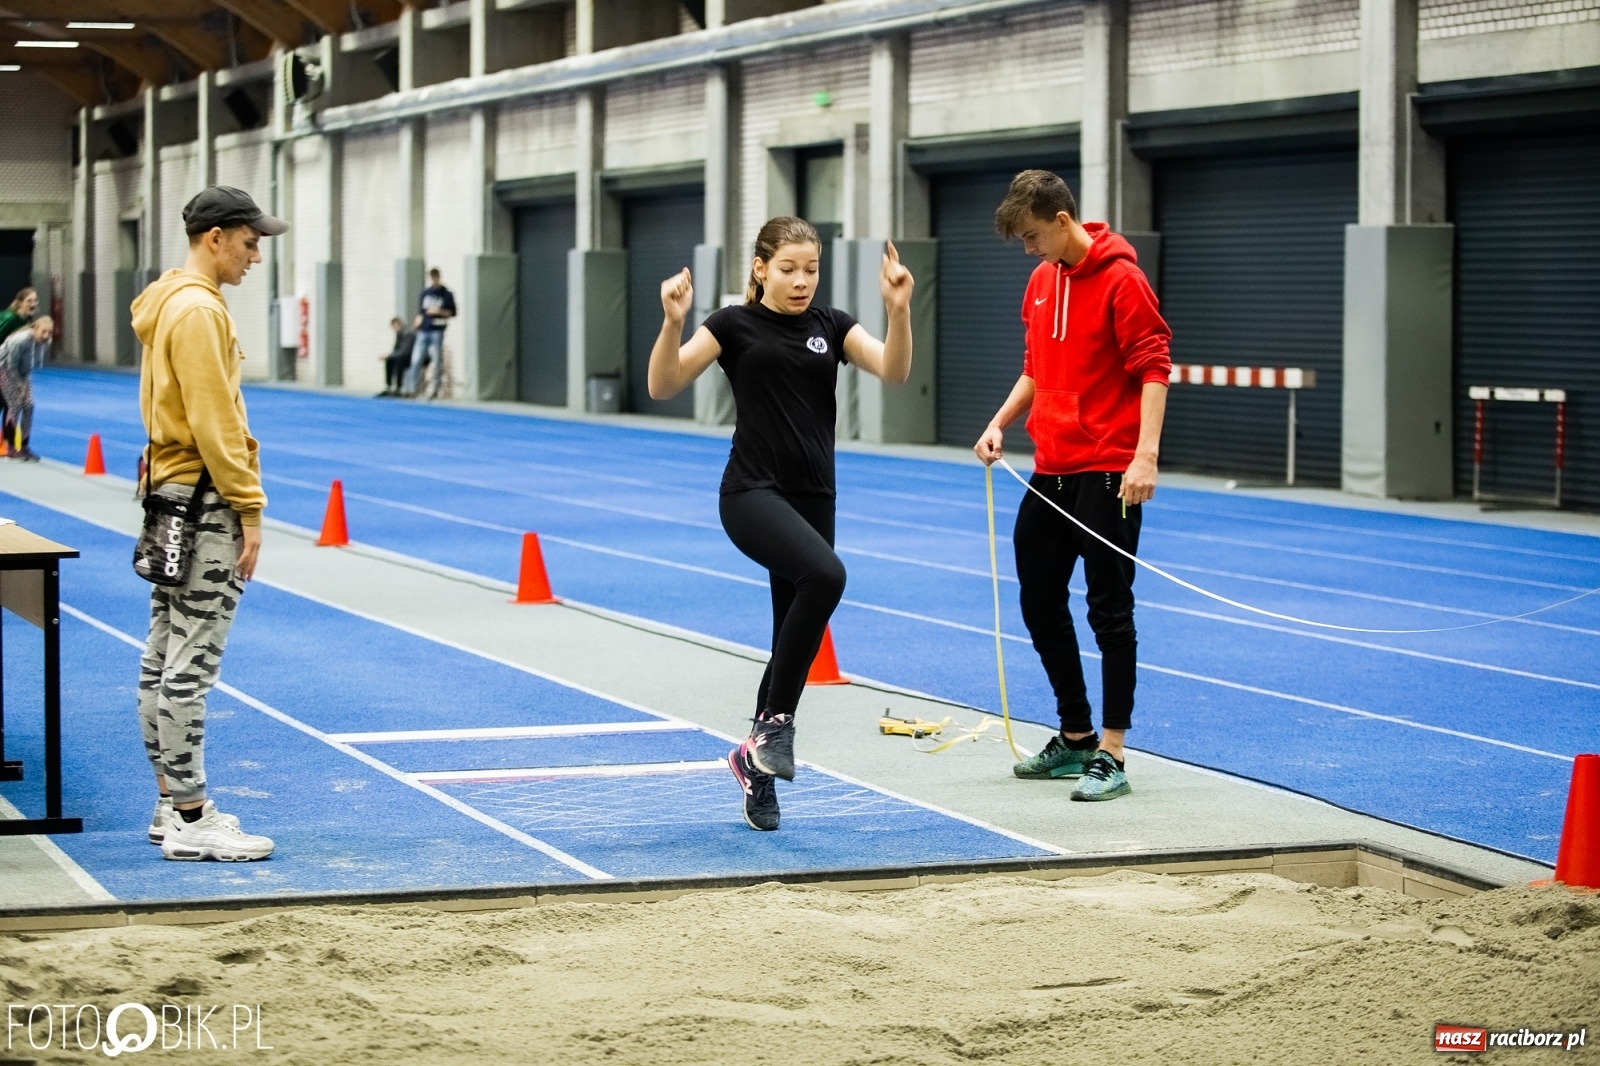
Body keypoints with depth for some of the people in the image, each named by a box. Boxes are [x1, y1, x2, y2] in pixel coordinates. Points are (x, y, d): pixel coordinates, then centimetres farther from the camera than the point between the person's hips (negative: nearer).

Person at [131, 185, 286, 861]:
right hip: (203, 506, -11)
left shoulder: (170, 304, 16)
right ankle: (191, 822, -6)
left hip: (170, 500, 11)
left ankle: (173, 804, 19)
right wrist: (249, 508, -17)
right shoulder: (198, 310, -16)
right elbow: (214, 422, -21)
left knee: (164, 662, 12)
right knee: (190, 667, -8)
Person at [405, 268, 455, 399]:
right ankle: (412, 389, 2)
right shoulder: (425, 293, 14)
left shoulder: (447, 295, 2)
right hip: (423, 332, 4)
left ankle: (435, 390, 4)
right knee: (416, 361, -2)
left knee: (437, 362, -3)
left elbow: (452, 313, 1)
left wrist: (440, 312, -13)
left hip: (437, 332, -4)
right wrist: (418, 320, 3)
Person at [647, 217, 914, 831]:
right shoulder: (734, 325, -1)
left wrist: (898, 311, -21)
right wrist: (673, 323, -23)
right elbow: (663, 386, -7)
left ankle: (756, 763, 25)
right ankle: (775, 724, -19)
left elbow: (894, 371, -5)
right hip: (752, 494, -5)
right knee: (824, 574, -32)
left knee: (792, 641, 8)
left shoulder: (831, 326, 9)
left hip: (813, 498, 5)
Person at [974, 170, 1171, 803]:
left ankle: (1110, 756, 1)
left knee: (1109, 611, -3)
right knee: (1039, 600, 13)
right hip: (1050, 470, 9)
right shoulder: (1041, 282, 12)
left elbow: (1153, 369, -16)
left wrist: (1146, 454, -25)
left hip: (1107, 473, -9)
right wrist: (999, 423, 9)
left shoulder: (1120, 280, -12)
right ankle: (1075, 739, 26)